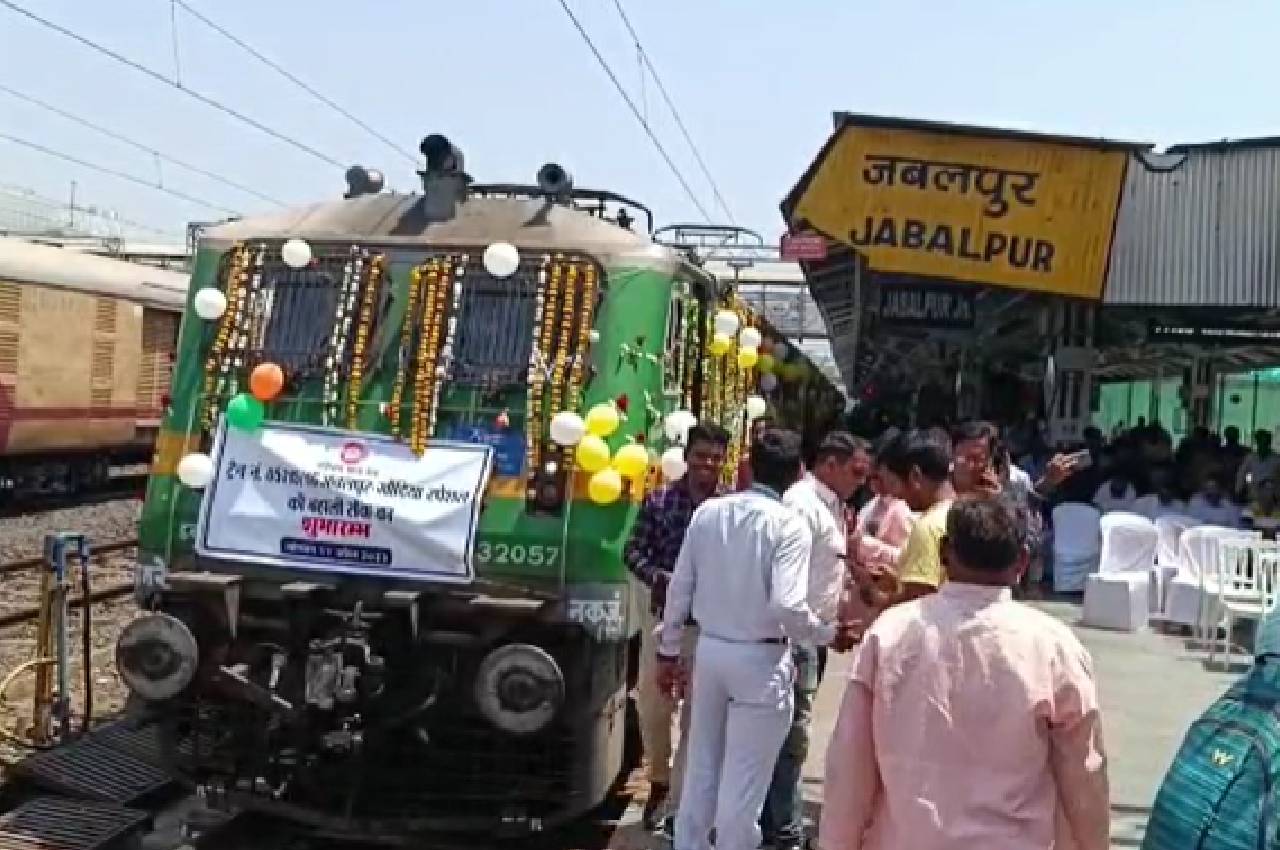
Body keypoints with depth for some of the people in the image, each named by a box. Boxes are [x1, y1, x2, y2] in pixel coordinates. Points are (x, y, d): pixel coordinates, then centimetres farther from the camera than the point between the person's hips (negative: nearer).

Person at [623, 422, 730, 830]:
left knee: (697, 712, 7)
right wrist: (656, 576, -17)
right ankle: (659, 780, 35)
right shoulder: (659, 500, 1)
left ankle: (680, 797, 21)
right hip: (663, 614, 2)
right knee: (652, 704, 10)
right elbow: (633, 550, 1)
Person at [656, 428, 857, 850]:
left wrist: (668, 651, 13)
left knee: (701, 767, 19)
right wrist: (829, 635, -6)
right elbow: (787, 606, -23)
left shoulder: (707, 512, 0)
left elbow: (680, 589, 3)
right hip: (760, 659, -5)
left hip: (710, 649, 5)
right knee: (744, 779, 6)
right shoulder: (790, 525, -14)